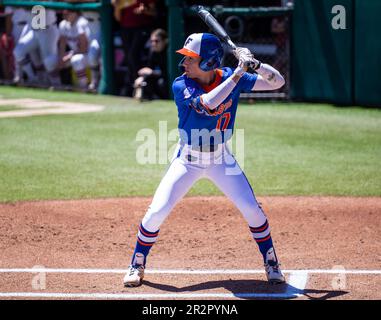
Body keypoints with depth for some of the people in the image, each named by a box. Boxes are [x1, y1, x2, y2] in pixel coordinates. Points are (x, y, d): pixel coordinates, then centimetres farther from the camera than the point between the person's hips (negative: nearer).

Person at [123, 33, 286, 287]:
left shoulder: (229, 78, -12)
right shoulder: (181, 85, -19)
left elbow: (278, 82, -10)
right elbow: (207, 105, -39)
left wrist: (254, 65, -29)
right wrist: (239, 73, -38)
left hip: (221, 158, 2)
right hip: (187, 159, -1)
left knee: (252, 209, -5)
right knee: (157, 211, -9)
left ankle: (271, 263, 16)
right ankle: (137, 265, 12)